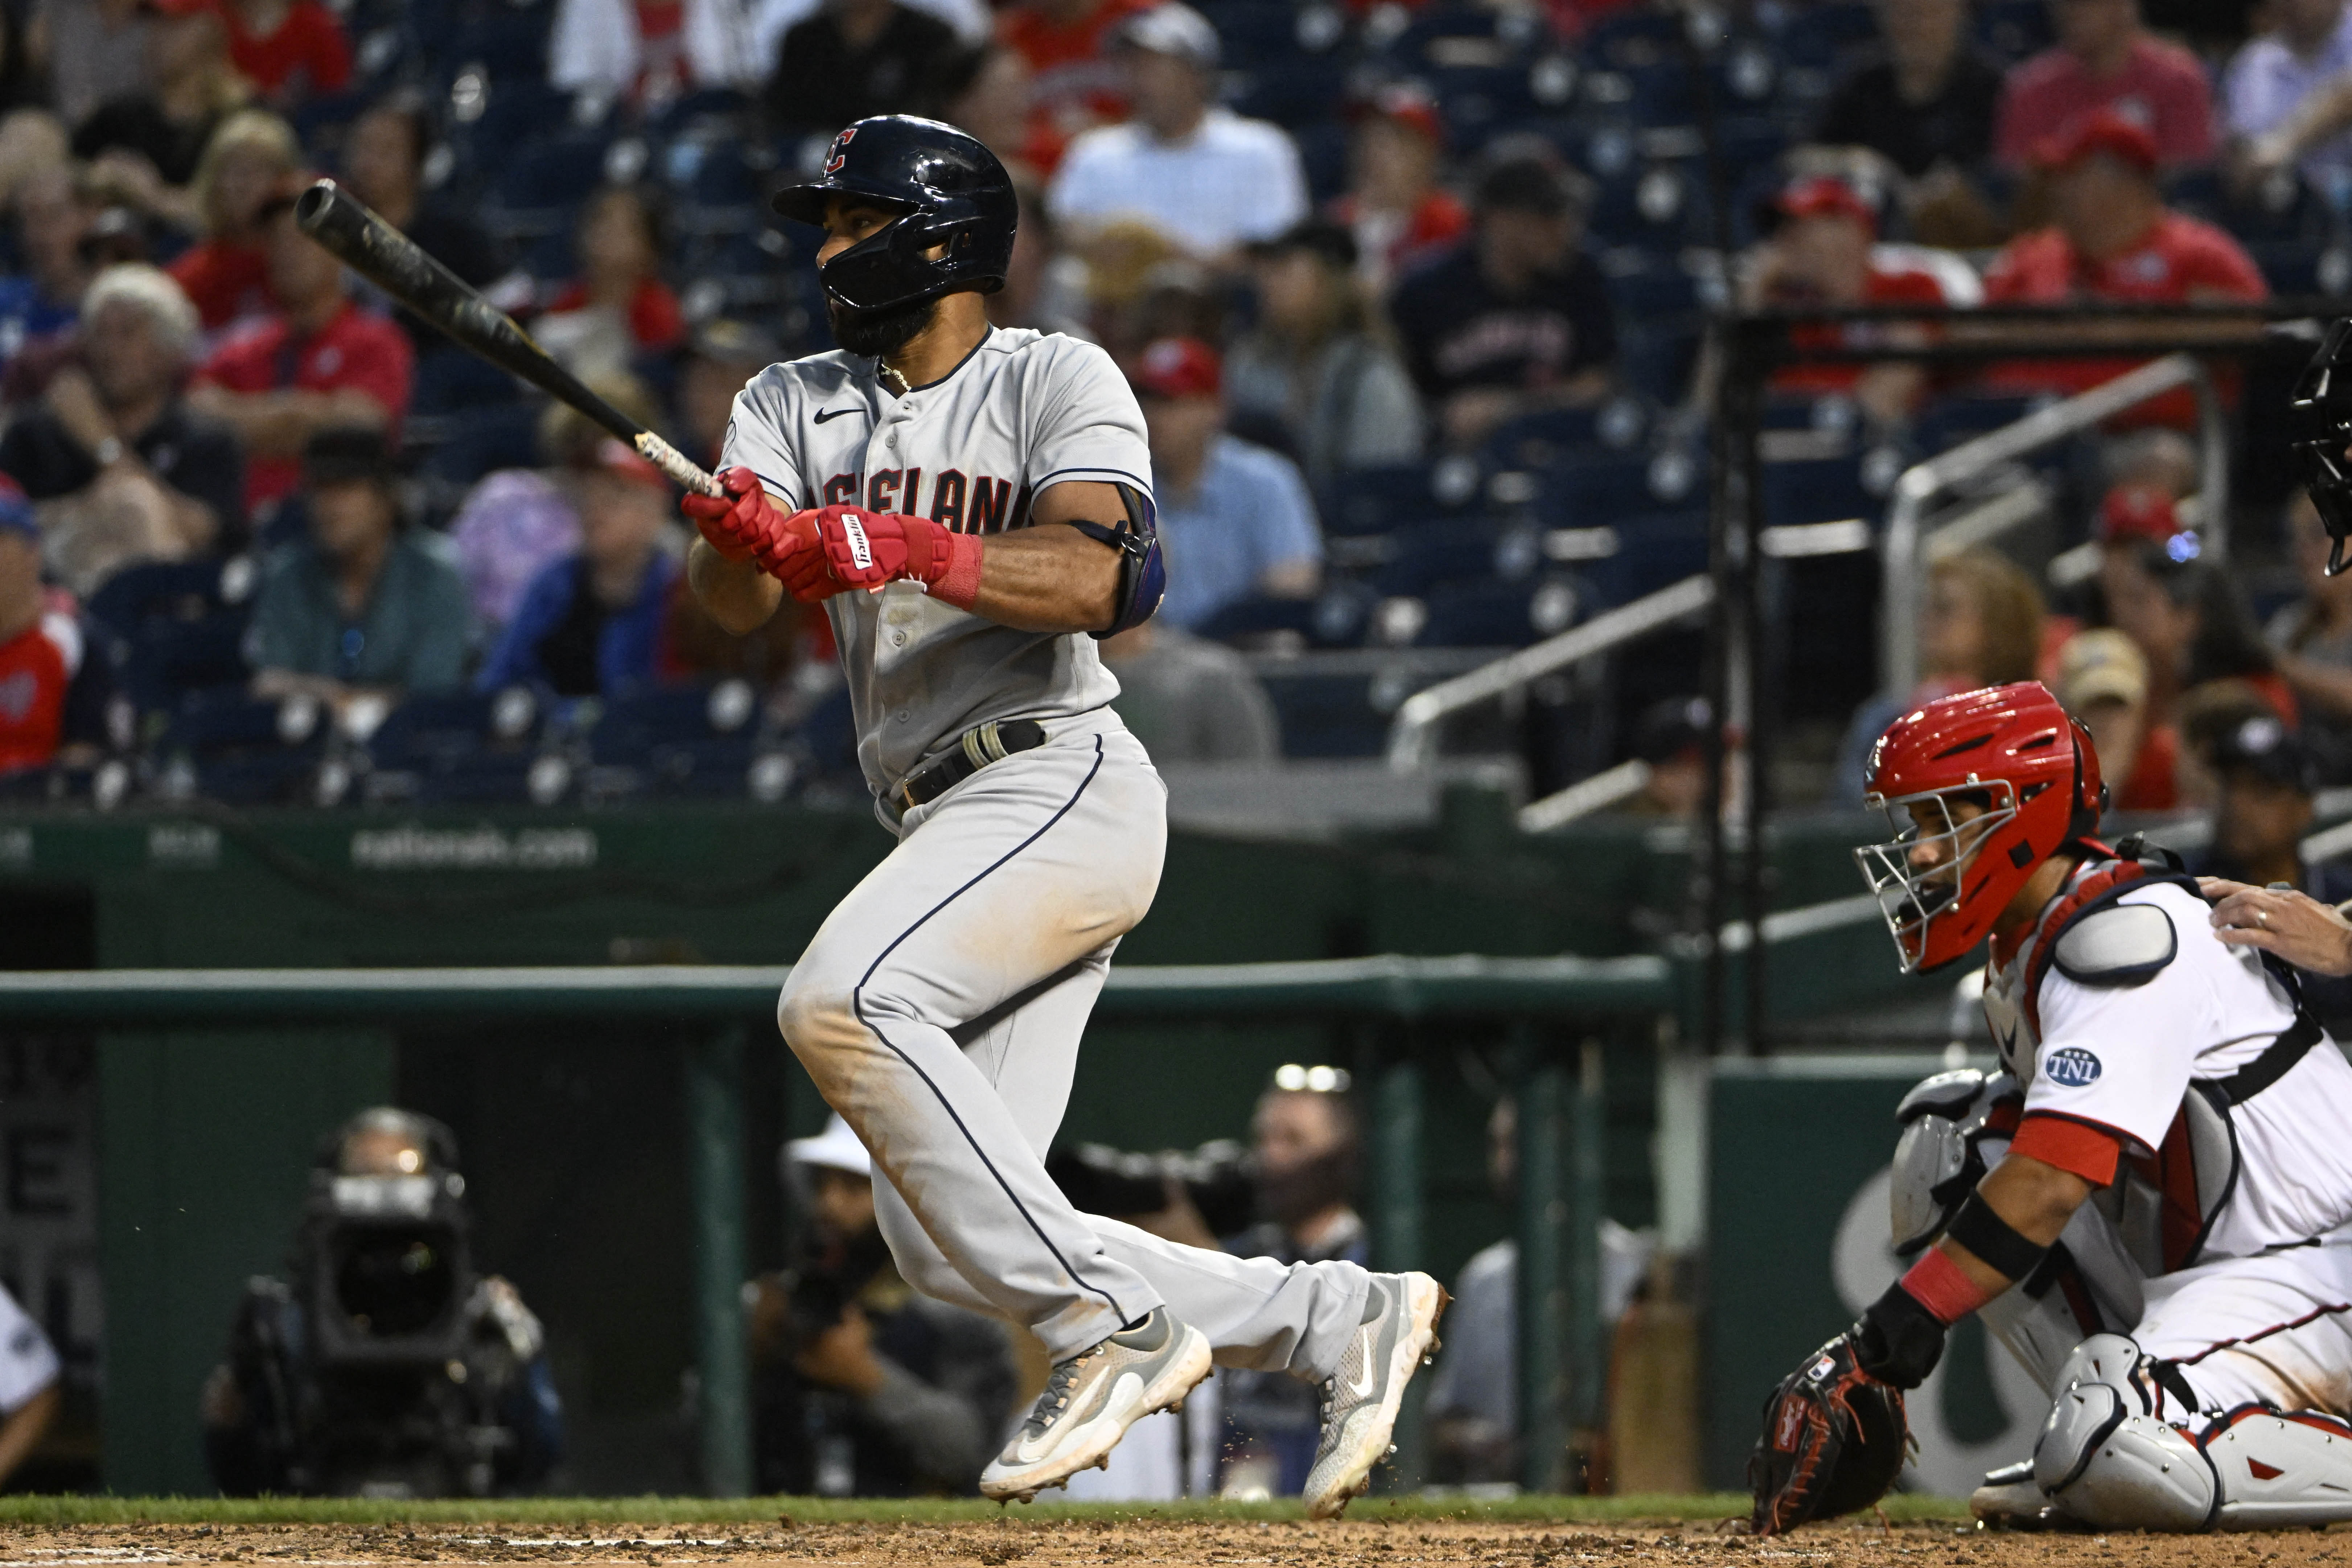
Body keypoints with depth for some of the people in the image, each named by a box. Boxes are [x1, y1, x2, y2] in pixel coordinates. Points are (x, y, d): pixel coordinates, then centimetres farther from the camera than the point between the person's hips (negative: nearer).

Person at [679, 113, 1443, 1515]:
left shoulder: (1058, 383, 0)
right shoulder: (796, 405, 16)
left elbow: (1088, 578, -19)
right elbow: (739, 601, -2)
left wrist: (913, 550, -33)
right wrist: (740, 539, -25)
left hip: (1062, 781, -8)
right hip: (942, 820, 8)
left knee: (842, 1001, -31)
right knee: (948, 1245, 1)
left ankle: (1107, 1324, -25)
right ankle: (1343, 1319, 11)